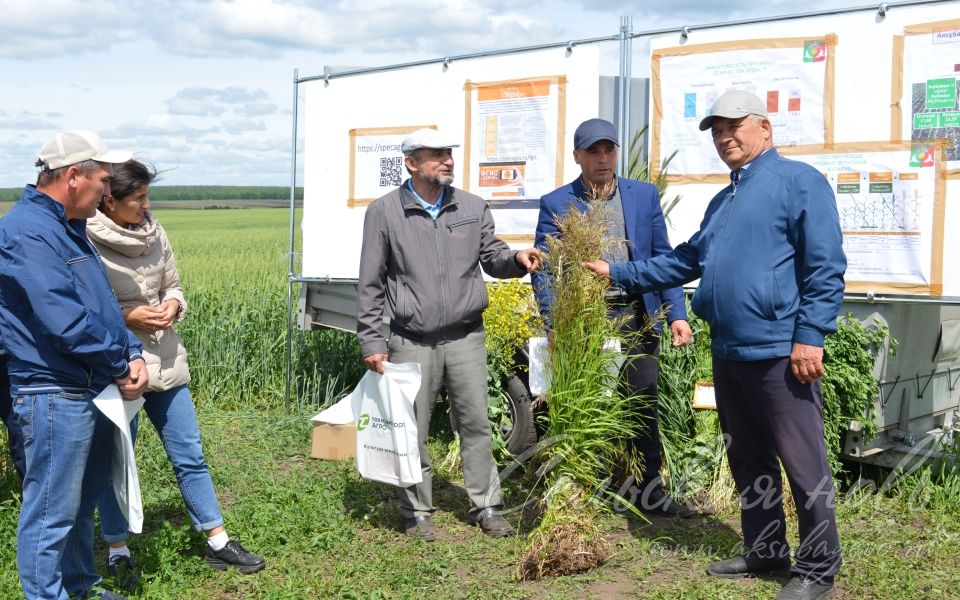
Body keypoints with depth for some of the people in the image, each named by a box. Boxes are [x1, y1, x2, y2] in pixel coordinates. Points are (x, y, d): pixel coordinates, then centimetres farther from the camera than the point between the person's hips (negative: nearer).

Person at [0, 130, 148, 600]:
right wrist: (120, 366, -13)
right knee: (52, 510, 0)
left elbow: (103, 302, 18)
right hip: (55, 396, -10)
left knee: (85, 496, 22)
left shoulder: (68, 227, 14)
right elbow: (64, 320, -25)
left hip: (96, 391, 10)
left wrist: (132, 353, 1)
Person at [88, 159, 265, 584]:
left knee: (190, 455, 11)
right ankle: (117, 552, 24)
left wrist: (174, 304, -6)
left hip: (165, 362, 5)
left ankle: (218, 542, 21)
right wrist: (125, 316, -17)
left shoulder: (154, 233, 3)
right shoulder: (86, 241, -13)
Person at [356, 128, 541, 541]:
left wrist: (516, 259, -9)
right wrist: (371, 342, -2)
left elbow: (490, 255, 16)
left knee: (475, 423, 6)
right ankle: (417, 513, 17)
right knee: (412, 431, 4)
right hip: (412, 342, -2)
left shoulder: (472, 207, 7)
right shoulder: (384, 212, -1)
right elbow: (371, 284, 1)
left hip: (466, 337, 2)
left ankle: (486, 506, 18)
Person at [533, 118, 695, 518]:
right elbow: (544, 271, -3)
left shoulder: (645, 195, 8)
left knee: (643, 405, 6)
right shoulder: (556, 204, 1)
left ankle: (648, 491, 17)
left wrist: (676, 314, -2)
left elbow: (663, 259, 8)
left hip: (637, 317, 2)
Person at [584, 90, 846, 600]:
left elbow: (826, 266, -13)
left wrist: (810, 335, -19)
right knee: (748, 460, 16)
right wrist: (618, 273, 21)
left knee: (803, 464, -3)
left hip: (780, 352, -9)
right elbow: (686, 261, 26)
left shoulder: (799, 181, -6)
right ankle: (765, 552, 29)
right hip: (728, 352, 9)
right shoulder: (723, 200, 21)